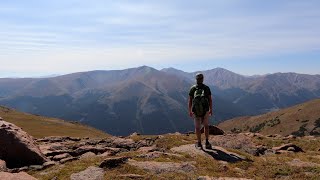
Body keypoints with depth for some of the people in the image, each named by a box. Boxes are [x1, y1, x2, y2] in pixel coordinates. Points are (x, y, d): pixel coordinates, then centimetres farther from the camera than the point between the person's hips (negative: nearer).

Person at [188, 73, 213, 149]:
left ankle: (199, 144, 15)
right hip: (205, 110, 1)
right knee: (206, 126, 13)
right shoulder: (207, 88, -1)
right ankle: (207, 143, 16)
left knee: (197, 127, 7)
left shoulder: (193, 88, -3)